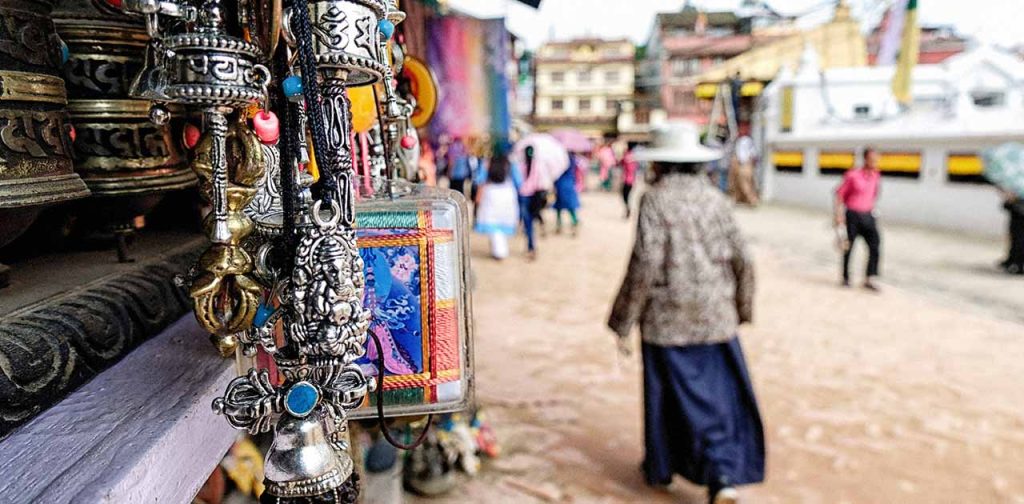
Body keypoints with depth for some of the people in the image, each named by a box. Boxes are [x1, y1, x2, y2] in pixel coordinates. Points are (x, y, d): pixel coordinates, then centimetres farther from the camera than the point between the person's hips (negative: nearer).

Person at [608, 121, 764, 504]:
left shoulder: (655, 199, -10)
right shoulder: (715, 198, 3)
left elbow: (645, 265, -16)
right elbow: (740, 260, 3)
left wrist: (623, 323, -9)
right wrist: (742, 309, 17)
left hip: (667, 318, -3)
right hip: (715, 317, 3)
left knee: (670, 393, 13)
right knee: (720, 394, 11)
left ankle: (661, 466, 31)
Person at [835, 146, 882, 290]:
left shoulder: (876, 176, 4)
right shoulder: (853, 175, -12)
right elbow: (840, 194, -6)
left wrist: (871, 208, 19)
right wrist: (839, 215, -10)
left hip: (868, 216, 5)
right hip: (853, 215, -5)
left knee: (875, 245, -6)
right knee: (849, 247, 5)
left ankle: (870, 279, 0)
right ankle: (845, 278, 21)